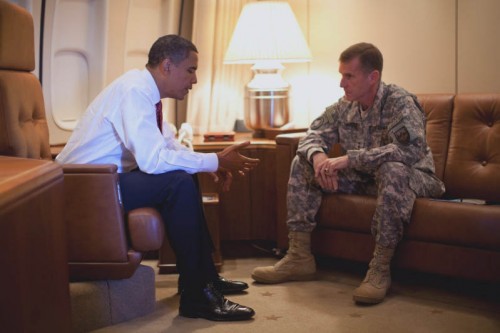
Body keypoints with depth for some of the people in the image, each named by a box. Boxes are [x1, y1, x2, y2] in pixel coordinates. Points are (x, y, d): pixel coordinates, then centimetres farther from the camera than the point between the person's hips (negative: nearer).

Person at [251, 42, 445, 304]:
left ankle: (380, 270, -33)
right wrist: (318, 156, -23)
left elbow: (411, 150, -36)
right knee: (302, 163, -3)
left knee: (392, 170, -41)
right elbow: (313, 135, 4)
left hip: (411, 177, -7)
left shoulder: (400, 103, -20)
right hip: (363, 180, 7)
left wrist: (348, 159, -37)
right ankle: (299, 257, -6)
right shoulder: (345, 106, 0)